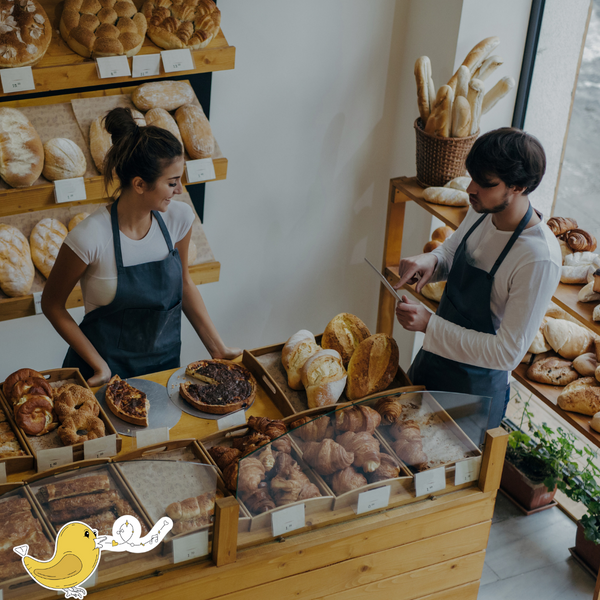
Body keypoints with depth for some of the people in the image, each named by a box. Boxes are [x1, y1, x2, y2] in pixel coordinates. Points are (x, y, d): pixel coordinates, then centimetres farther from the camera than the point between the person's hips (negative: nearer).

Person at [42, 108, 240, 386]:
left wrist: (217, 348, 3)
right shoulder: (90, 238, -25)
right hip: (106, 372, -4)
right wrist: (98, 364, -16)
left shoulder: (178, 218, -11)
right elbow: (52, 304, -12)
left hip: (165, 362, 5)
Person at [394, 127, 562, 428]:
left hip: (475, 385, -7)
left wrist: (429, 325, -29)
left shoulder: (540, 259, -30)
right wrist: (430, 260, -12)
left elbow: (508, 353, -28)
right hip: (432, 359, 7)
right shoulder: (481, 211, -8)